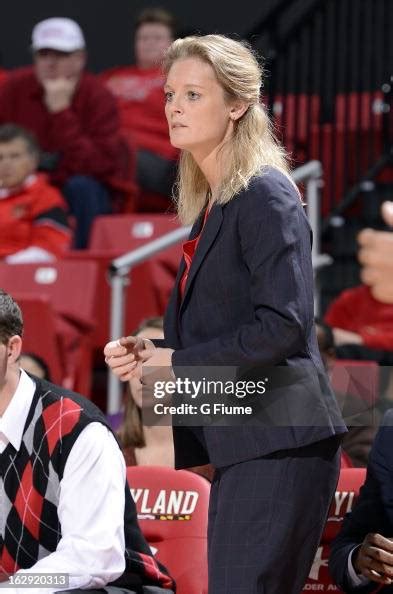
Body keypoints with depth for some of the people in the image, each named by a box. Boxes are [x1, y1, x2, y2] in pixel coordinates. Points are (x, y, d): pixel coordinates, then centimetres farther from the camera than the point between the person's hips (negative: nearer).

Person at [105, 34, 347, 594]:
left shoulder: (267, 196, -11)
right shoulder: (211, 204, 17)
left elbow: (283, 324, -20)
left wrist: (180, 362, -13)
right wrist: (148, 354, 5)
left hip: (277, 443, -10)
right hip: (242, 443, 10)